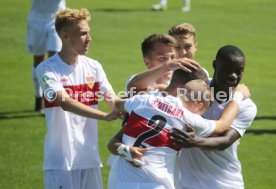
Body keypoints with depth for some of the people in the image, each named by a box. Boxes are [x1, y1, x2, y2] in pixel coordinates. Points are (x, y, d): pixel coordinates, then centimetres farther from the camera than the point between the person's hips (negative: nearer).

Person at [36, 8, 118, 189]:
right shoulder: (47, 69, -9)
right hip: (61, 161, -5)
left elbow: (114, 102, 3)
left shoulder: (93, 67, 9)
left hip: (90, 158, 5)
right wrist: (106, 116, -30)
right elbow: (66, 103, -23)